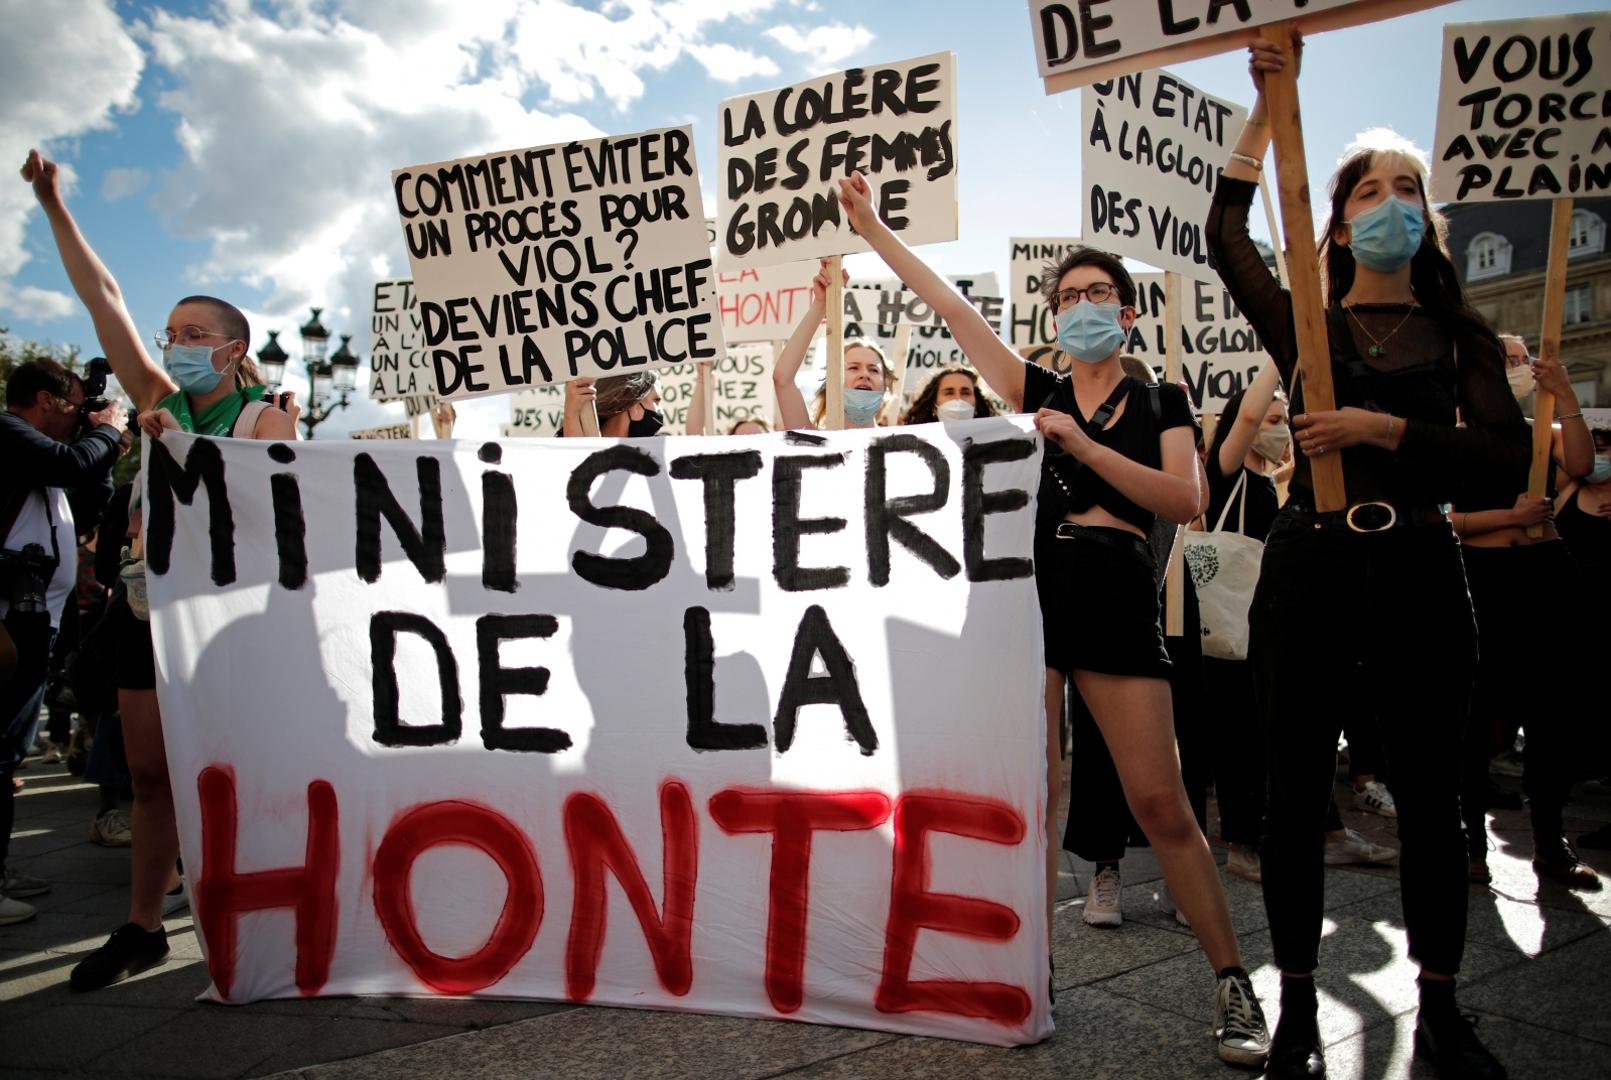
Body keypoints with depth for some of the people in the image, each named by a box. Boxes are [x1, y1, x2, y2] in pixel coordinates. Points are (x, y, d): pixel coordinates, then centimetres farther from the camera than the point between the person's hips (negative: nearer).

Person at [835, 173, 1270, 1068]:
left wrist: (1081, 444, -11)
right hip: (1031, 591, 2)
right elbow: (949, 305, 10)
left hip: (1120, 599, -1)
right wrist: (871, 227, 8)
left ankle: (1235, 984, 13)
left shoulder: (1161, 402, 11)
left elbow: (1185, 500, -4)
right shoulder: (1036, 391, 13)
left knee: (1162, 804, -3)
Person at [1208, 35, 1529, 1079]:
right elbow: (1226, 233, -2)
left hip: (1420, 570, 1)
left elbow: (1505, 447, -3)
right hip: (1311, 567, -1)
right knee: (1298, 790, 2)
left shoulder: (1460, 333, 11)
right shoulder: (1305, 324, 9)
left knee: (1431, 794, 7)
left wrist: (1383, 428, -14)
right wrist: (1269, 103, -2)